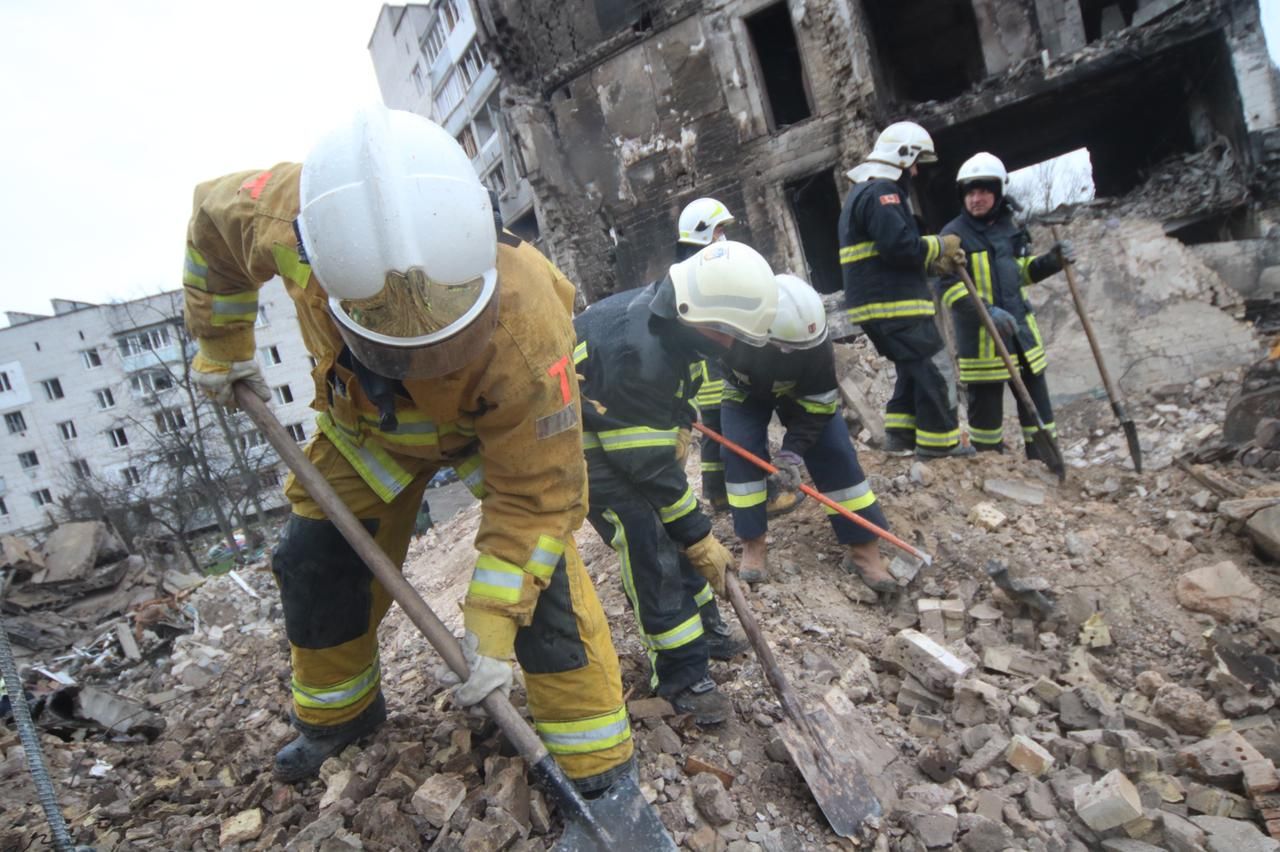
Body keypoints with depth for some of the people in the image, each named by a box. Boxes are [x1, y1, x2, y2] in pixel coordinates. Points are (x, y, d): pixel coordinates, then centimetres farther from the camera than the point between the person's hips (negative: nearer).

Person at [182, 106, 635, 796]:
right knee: (315, 563, 6)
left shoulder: (525, 327, -44)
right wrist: (221, 346, 0)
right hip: (364, 420, 4)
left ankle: (600, 773, 0)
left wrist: (493, 619, -34)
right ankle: (337, 711, 36)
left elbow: (535, 491, -32)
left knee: (539, 571, -19)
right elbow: (210, 217, -8)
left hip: (505, 420, -3)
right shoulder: (286, 214, -35)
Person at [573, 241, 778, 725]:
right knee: (649, 544, -13)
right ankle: (681, 675, 0)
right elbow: (650, 467, -29)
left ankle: (706, 629, 28)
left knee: (677, 526, 12)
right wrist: (701, 539, -19)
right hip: (584, 443, -9)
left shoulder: (666, 317, -9)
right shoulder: (637, 355, -36)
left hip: (628, 429, 9)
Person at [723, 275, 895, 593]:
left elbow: (818, 403, -24)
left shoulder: (816, 346, -37)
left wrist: (792, 452, -32)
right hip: (744, 390, 0)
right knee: (739, 450, -18)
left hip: (802, 391, 0)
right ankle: (752, 545, -3)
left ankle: (864, 546, 1)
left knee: (834, 453, -9)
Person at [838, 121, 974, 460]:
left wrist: (937, 260, 12)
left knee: (912, 368, 18)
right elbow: (900, 245, -24)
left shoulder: (866, 192, 22)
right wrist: (939, 246, -6)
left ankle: (900, 433, 20)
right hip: (891, 305, -11)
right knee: (925, 373, -4)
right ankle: (939, 442, 3)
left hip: (881, 304, 11)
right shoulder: (881, 192, -13)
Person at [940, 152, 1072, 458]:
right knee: (986, 406, 2)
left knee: (1037, 399, 13)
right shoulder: (954, 234, -10)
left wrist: (1052, 261, 2)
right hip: (979, 335, -6)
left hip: (1019, 327, 7)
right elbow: (949, 287, -18)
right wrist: (987, 311, -30)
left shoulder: (1009, 226, 9)